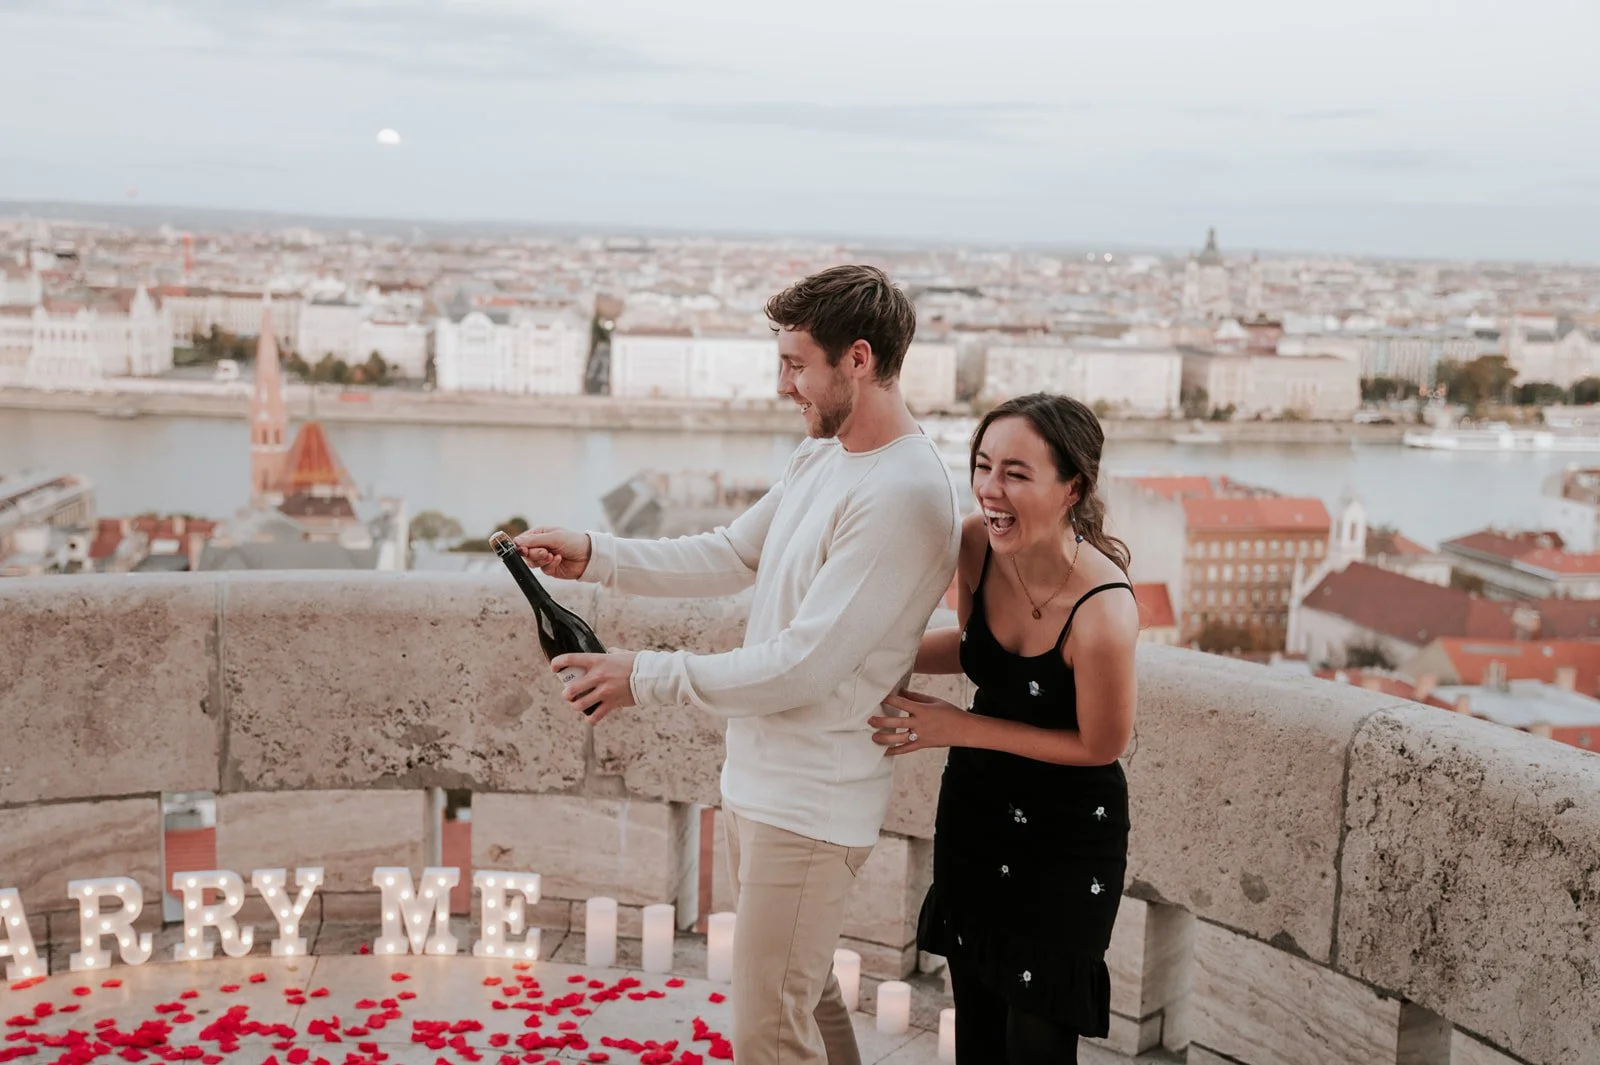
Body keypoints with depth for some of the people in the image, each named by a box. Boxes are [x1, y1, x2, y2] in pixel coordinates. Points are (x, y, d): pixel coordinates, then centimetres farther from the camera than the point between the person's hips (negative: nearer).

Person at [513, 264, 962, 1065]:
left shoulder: (901, 497, -24)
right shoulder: (820, 457, 6)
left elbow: (803, 666, -26)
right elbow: (731, 556, 15)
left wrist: (647, 678, -17)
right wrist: (594, 555, 4)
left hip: (809, 804, -9)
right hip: (758, 779, 9)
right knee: (805, 996, 23)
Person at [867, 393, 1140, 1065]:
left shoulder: (1103, 612, -33)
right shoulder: (977, 542, -15)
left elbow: (1100, 746, -16)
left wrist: (956, 728, -17)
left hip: (1068, 838, -6)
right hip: (974, 807, 6)